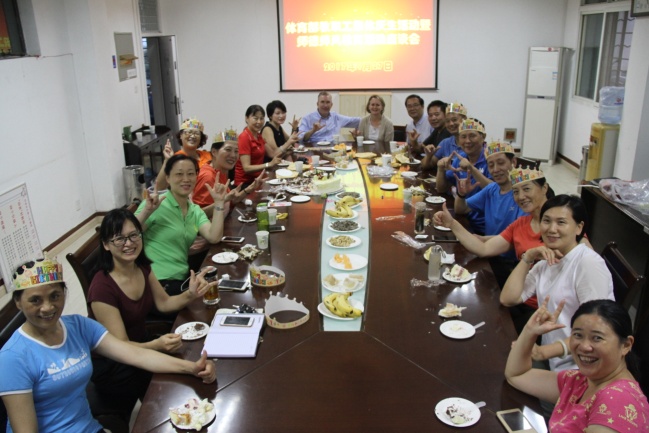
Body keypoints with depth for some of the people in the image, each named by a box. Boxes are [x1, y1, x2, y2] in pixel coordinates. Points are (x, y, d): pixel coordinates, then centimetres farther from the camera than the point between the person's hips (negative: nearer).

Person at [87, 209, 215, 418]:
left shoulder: (142, 267, -5)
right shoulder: (102, 288, -27)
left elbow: (163, 303, 6)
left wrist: (190, 295, -14)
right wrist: (156, 345, -41)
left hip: (140, 344, 7)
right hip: (111, 366, -7)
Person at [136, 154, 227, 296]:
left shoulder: (196, 210, 11)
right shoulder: (156, 205, -8)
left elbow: (214, 237, -4)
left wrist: (218, 202, -6)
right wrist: (146, 212, -28)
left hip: (183, 278, 6)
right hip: (158, 282, -6)